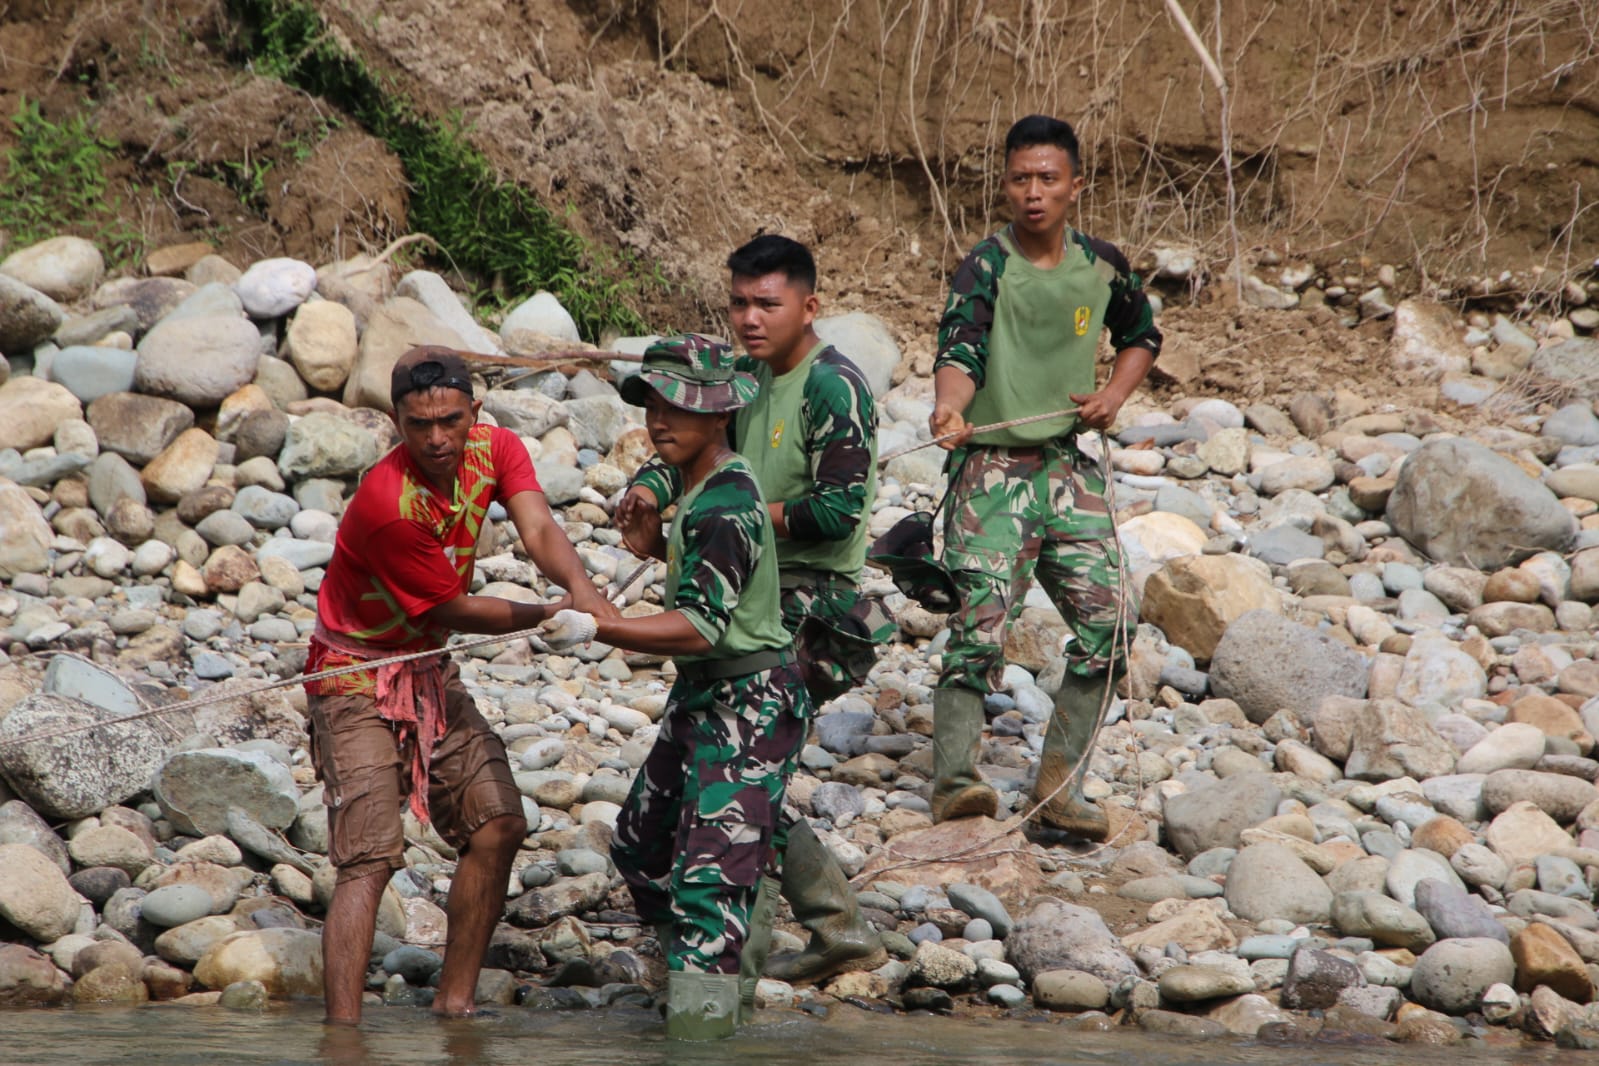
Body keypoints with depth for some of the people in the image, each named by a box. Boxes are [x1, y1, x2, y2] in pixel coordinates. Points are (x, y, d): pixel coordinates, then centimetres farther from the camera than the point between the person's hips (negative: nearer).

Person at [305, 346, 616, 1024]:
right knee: (369, 859, -17)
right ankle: (341, 1032, -21)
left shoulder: (495, 450, -6)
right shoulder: (387, 504, -28)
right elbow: (452, 611, -19)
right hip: (357, 678, -7)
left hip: (429, 673, 7)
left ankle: (455, 1002, 13)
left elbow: (537, 530, -22)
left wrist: (580, 587, -42)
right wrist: (554, 617, -13)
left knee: (499, 827, 2)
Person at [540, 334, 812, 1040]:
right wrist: (657, 547, 9)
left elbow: (701, 627, -32)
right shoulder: (702, 485, 9)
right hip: (702, 697, 11)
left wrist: (597, 630, -39)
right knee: (640, 847, 19)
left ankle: (699, 1023, -15)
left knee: (709, 870, -15)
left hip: (751, 704, -11)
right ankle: (691, 981, 33)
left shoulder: (724, 507, -22)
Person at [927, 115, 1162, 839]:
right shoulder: (986, 268, -10)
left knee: (1105, 627, -1)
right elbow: (960, 350, -26)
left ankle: (1057, 785, 11)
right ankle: (954, 781, -15)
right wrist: (948, 406, -48)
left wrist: (1115, 392, 4)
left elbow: (1141, 337, 24)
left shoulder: (1101, 266, 6)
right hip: (992, 463, -5)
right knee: (980, 625, -16)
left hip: (1070, 466, 5)